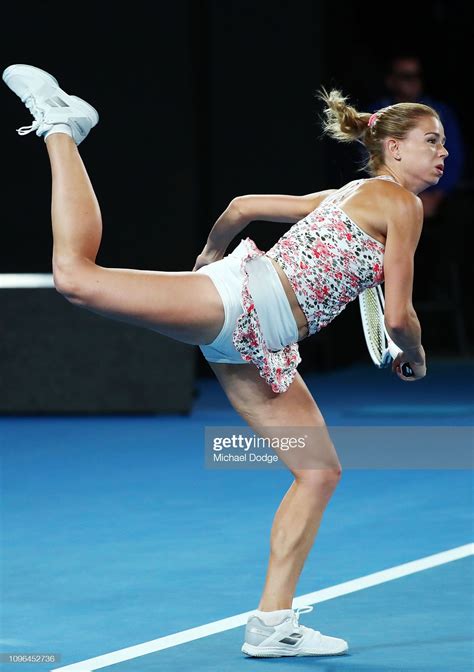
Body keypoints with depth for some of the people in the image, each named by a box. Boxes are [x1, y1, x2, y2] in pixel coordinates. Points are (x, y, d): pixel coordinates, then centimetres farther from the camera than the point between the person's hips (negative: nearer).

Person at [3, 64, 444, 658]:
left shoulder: (346, 196, 26)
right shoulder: (401, 203, -3)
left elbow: (242, 206, 29)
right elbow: (398, 318, -7)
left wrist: (208, 258, 42)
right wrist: (414, 360, 13)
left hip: (259, 347, 10)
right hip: (244, 299, -10)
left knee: (320, 472, 6)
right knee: (78, 275, -20)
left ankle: (272, 624, 6)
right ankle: (60, 127, -1)